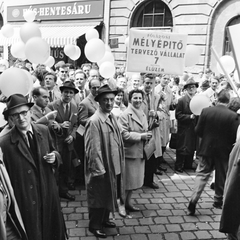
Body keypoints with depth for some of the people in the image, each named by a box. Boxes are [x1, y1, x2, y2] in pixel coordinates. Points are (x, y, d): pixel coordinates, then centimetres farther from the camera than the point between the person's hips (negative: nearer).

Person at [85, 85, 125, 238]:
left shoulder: (112, 117, 4)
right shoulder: (94, 122, -22)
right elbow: (93, 149, -22)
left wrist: (120, 163, 11)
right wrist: (99, 170, -19)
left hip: (114, 166, 8)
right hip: (101, 168, -8)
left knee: (109, 195, 22)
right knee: (99, 197, 10)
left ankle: (104, 219, 42)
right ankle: (94, 225, 29)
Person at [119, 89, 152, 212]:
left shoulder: (143, 114, 12)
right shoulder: (125, 115, -13)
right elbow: (124, 134, -19)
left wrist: (147, 135, 2)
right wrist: (141, 136, -18)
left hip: (140, 152, 8)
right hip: (129, 152, -7)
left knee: (135, 179, 14)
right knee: (126, 180, 1)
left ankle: (128, 202, 28)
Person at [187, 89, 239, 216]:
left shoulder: (206, 111, -10)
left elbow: (198, 130, -5)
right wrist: (227, 142, 9)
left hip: (207, 149, 1)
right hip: (224, 151, -1)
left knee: (201, 175, 7)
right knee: (221, 177, 17)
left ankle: (193, 201, -3)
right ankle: (218, 201, 31)